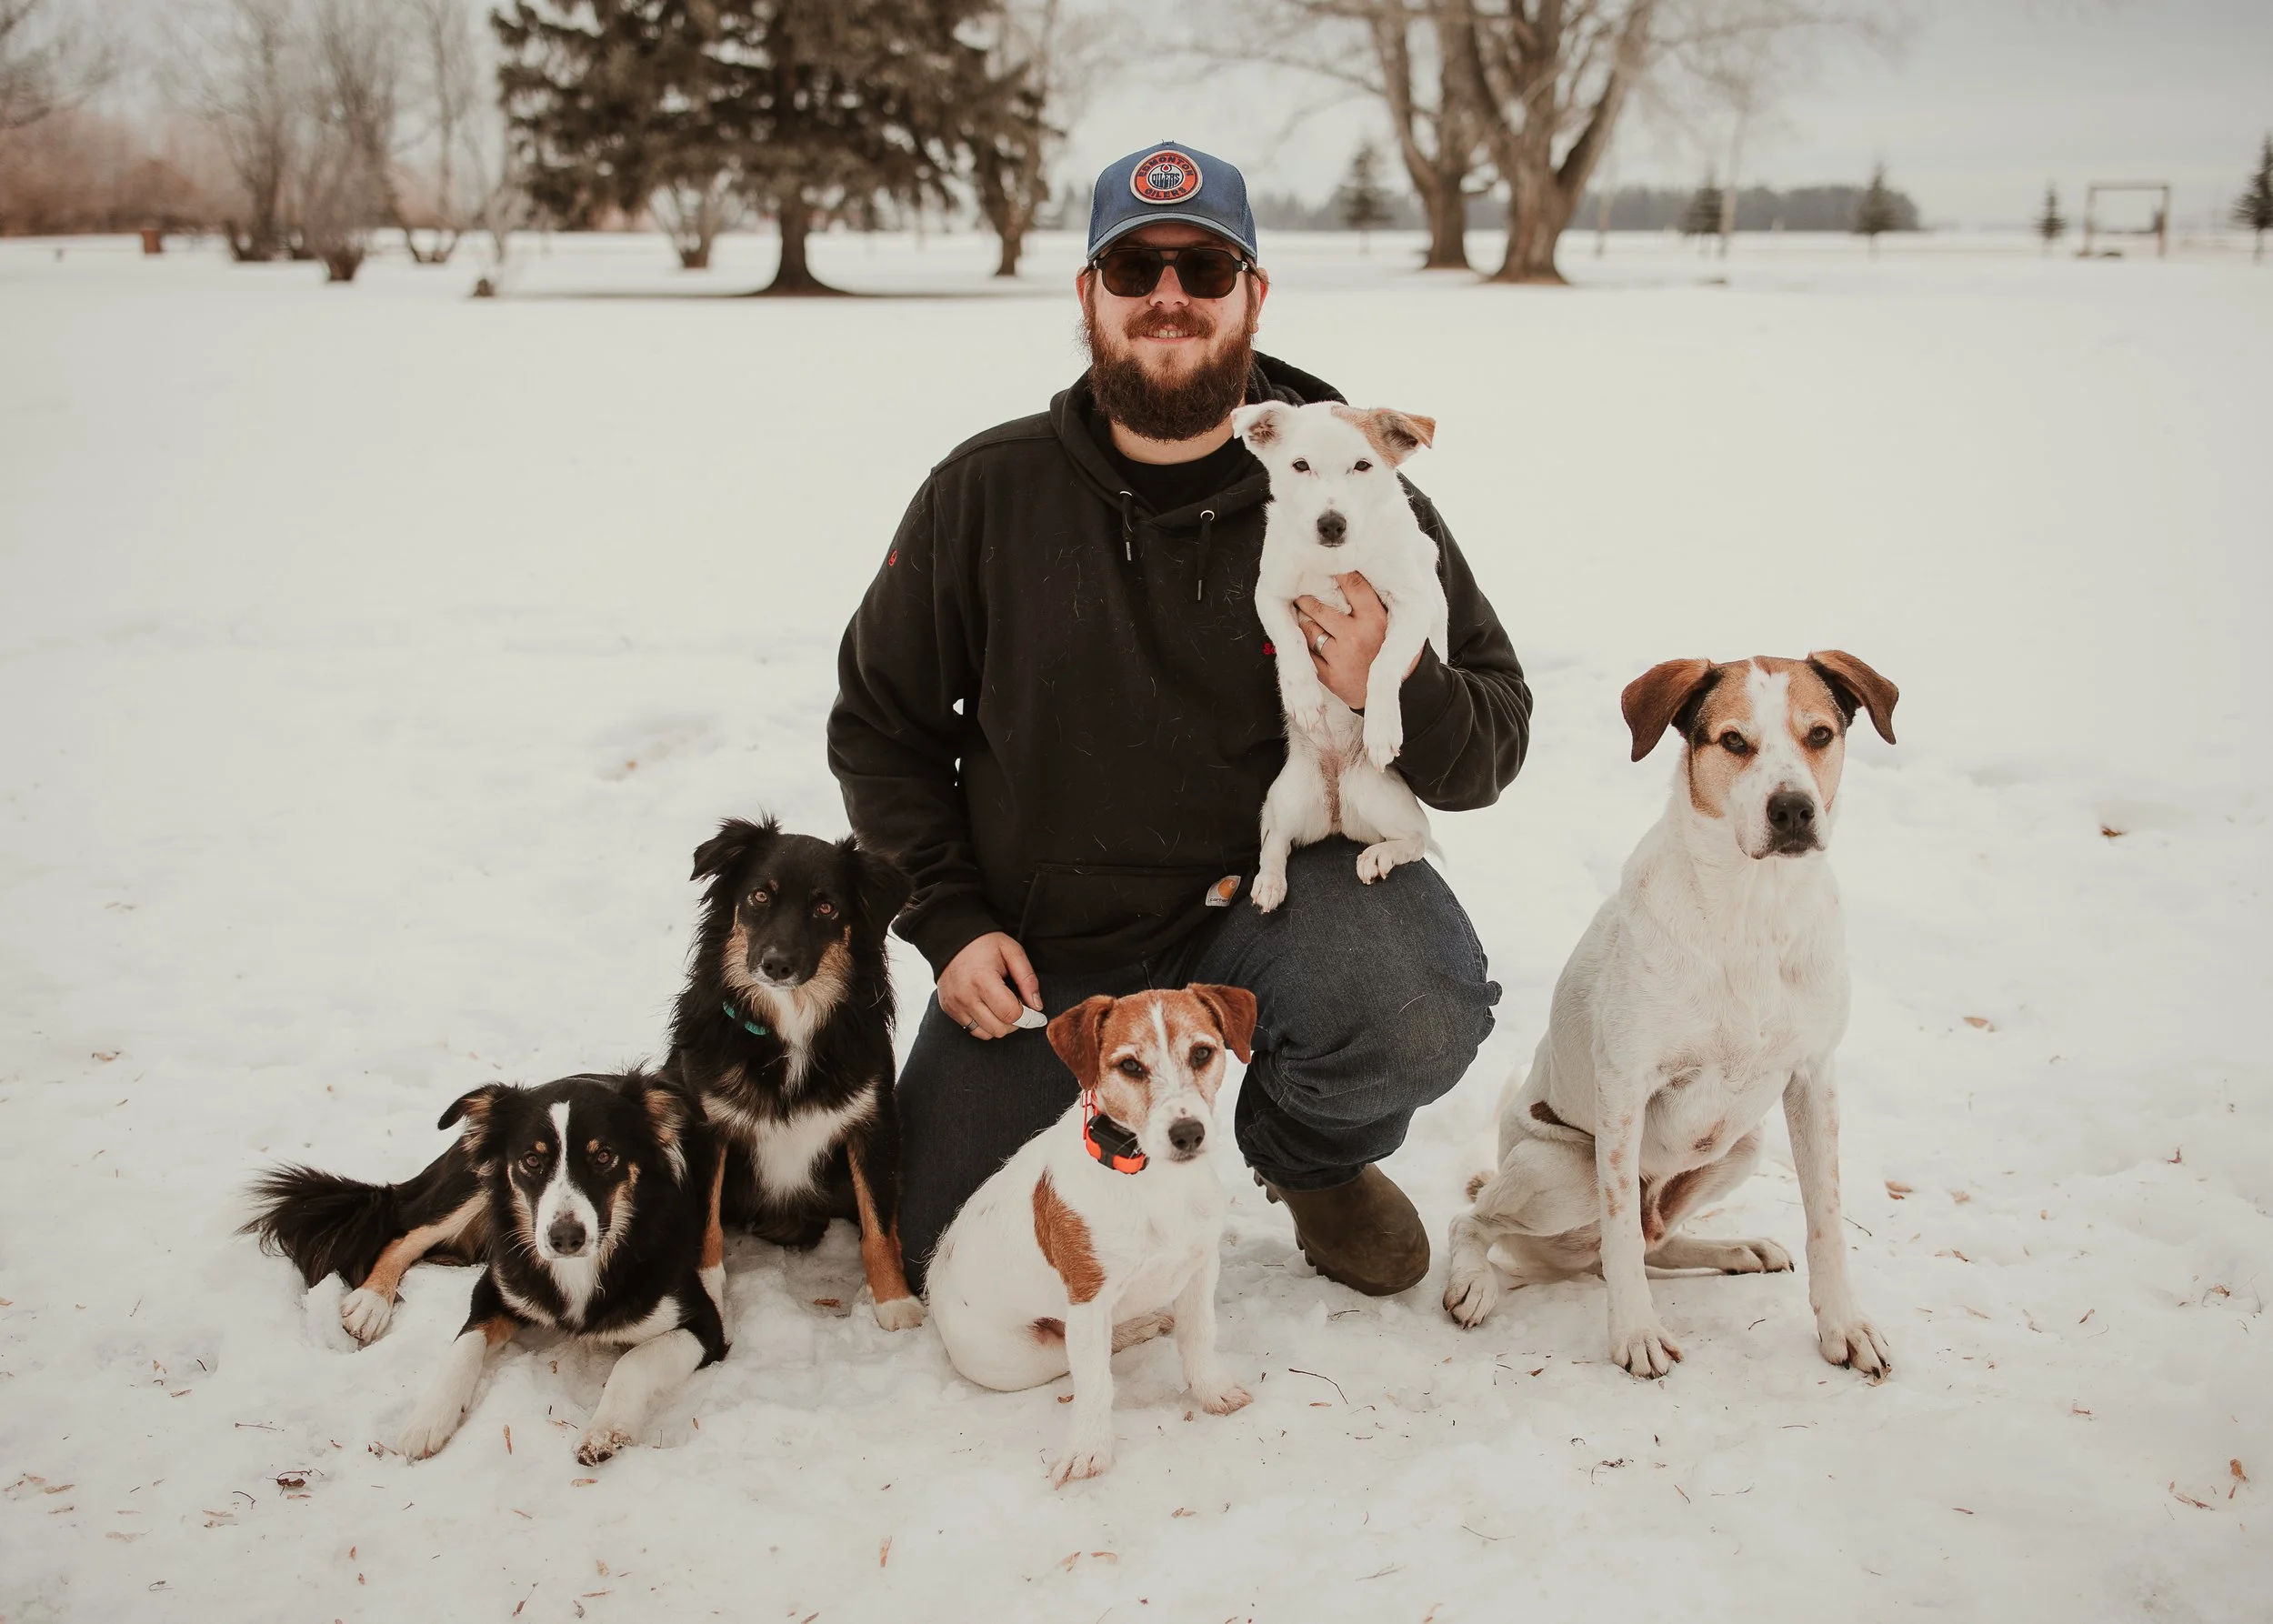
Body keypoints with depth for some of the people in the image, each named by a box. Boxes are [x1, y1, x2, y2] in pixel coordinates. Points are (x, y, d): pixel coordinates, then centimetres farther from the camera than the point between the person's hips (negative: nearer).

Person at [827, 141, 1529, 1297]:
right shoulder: (987, 494, -6)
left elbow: (1494, 744, -4)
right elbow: (880, 724, 6)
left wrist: (1391, 692, -27)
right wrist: (949, 922, -4)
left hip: (1268, 891, -1)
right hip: (1039, 952, 2)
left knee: (1419, 1015, -33)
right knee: (951, 1255, -2)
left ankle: (1311, 1155, 6)